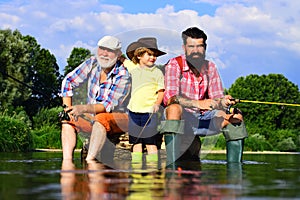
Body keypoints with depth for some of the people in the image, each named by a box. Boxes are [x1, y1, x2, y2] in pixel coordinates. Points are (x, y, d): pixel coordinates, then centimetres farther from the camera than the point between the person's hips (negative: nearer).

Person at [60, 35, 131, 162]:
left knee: (101, 119, -36)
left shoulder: (123, 75, -18)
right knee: (68, 121, -11)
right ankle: (67, 161, -25)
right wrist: (68, 109, -6)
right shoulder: (92, 63, -3)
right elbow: (68, 82, 4)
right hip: (94, 117, 7)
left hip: (119, 120, -7)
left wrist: (84, 108, -39)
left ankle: (89, 161, -43)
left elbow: (108, 105, -25)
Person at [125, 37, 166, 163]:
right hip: (134, 110, 4)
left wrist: (157, 104, -16)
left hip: (149, 111, -4)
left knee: (150, 143, -3)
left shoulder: (157, 73, -1)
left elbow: (161, 91, -2)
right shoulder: (133, 68, 9)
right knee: (136, 142, 8)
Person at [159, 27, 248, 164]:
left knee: (236, 116, -12)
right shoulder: (174, 64, -9)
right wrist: (198, 103, -39)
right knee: (174, 108, -37)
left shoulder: (210, 67, 8)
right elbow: (169, 97, -24)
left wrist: (223, 102, -23)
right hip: (182, 117, -5)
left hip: (203, 119, 5)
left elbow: (217, 96, 3)